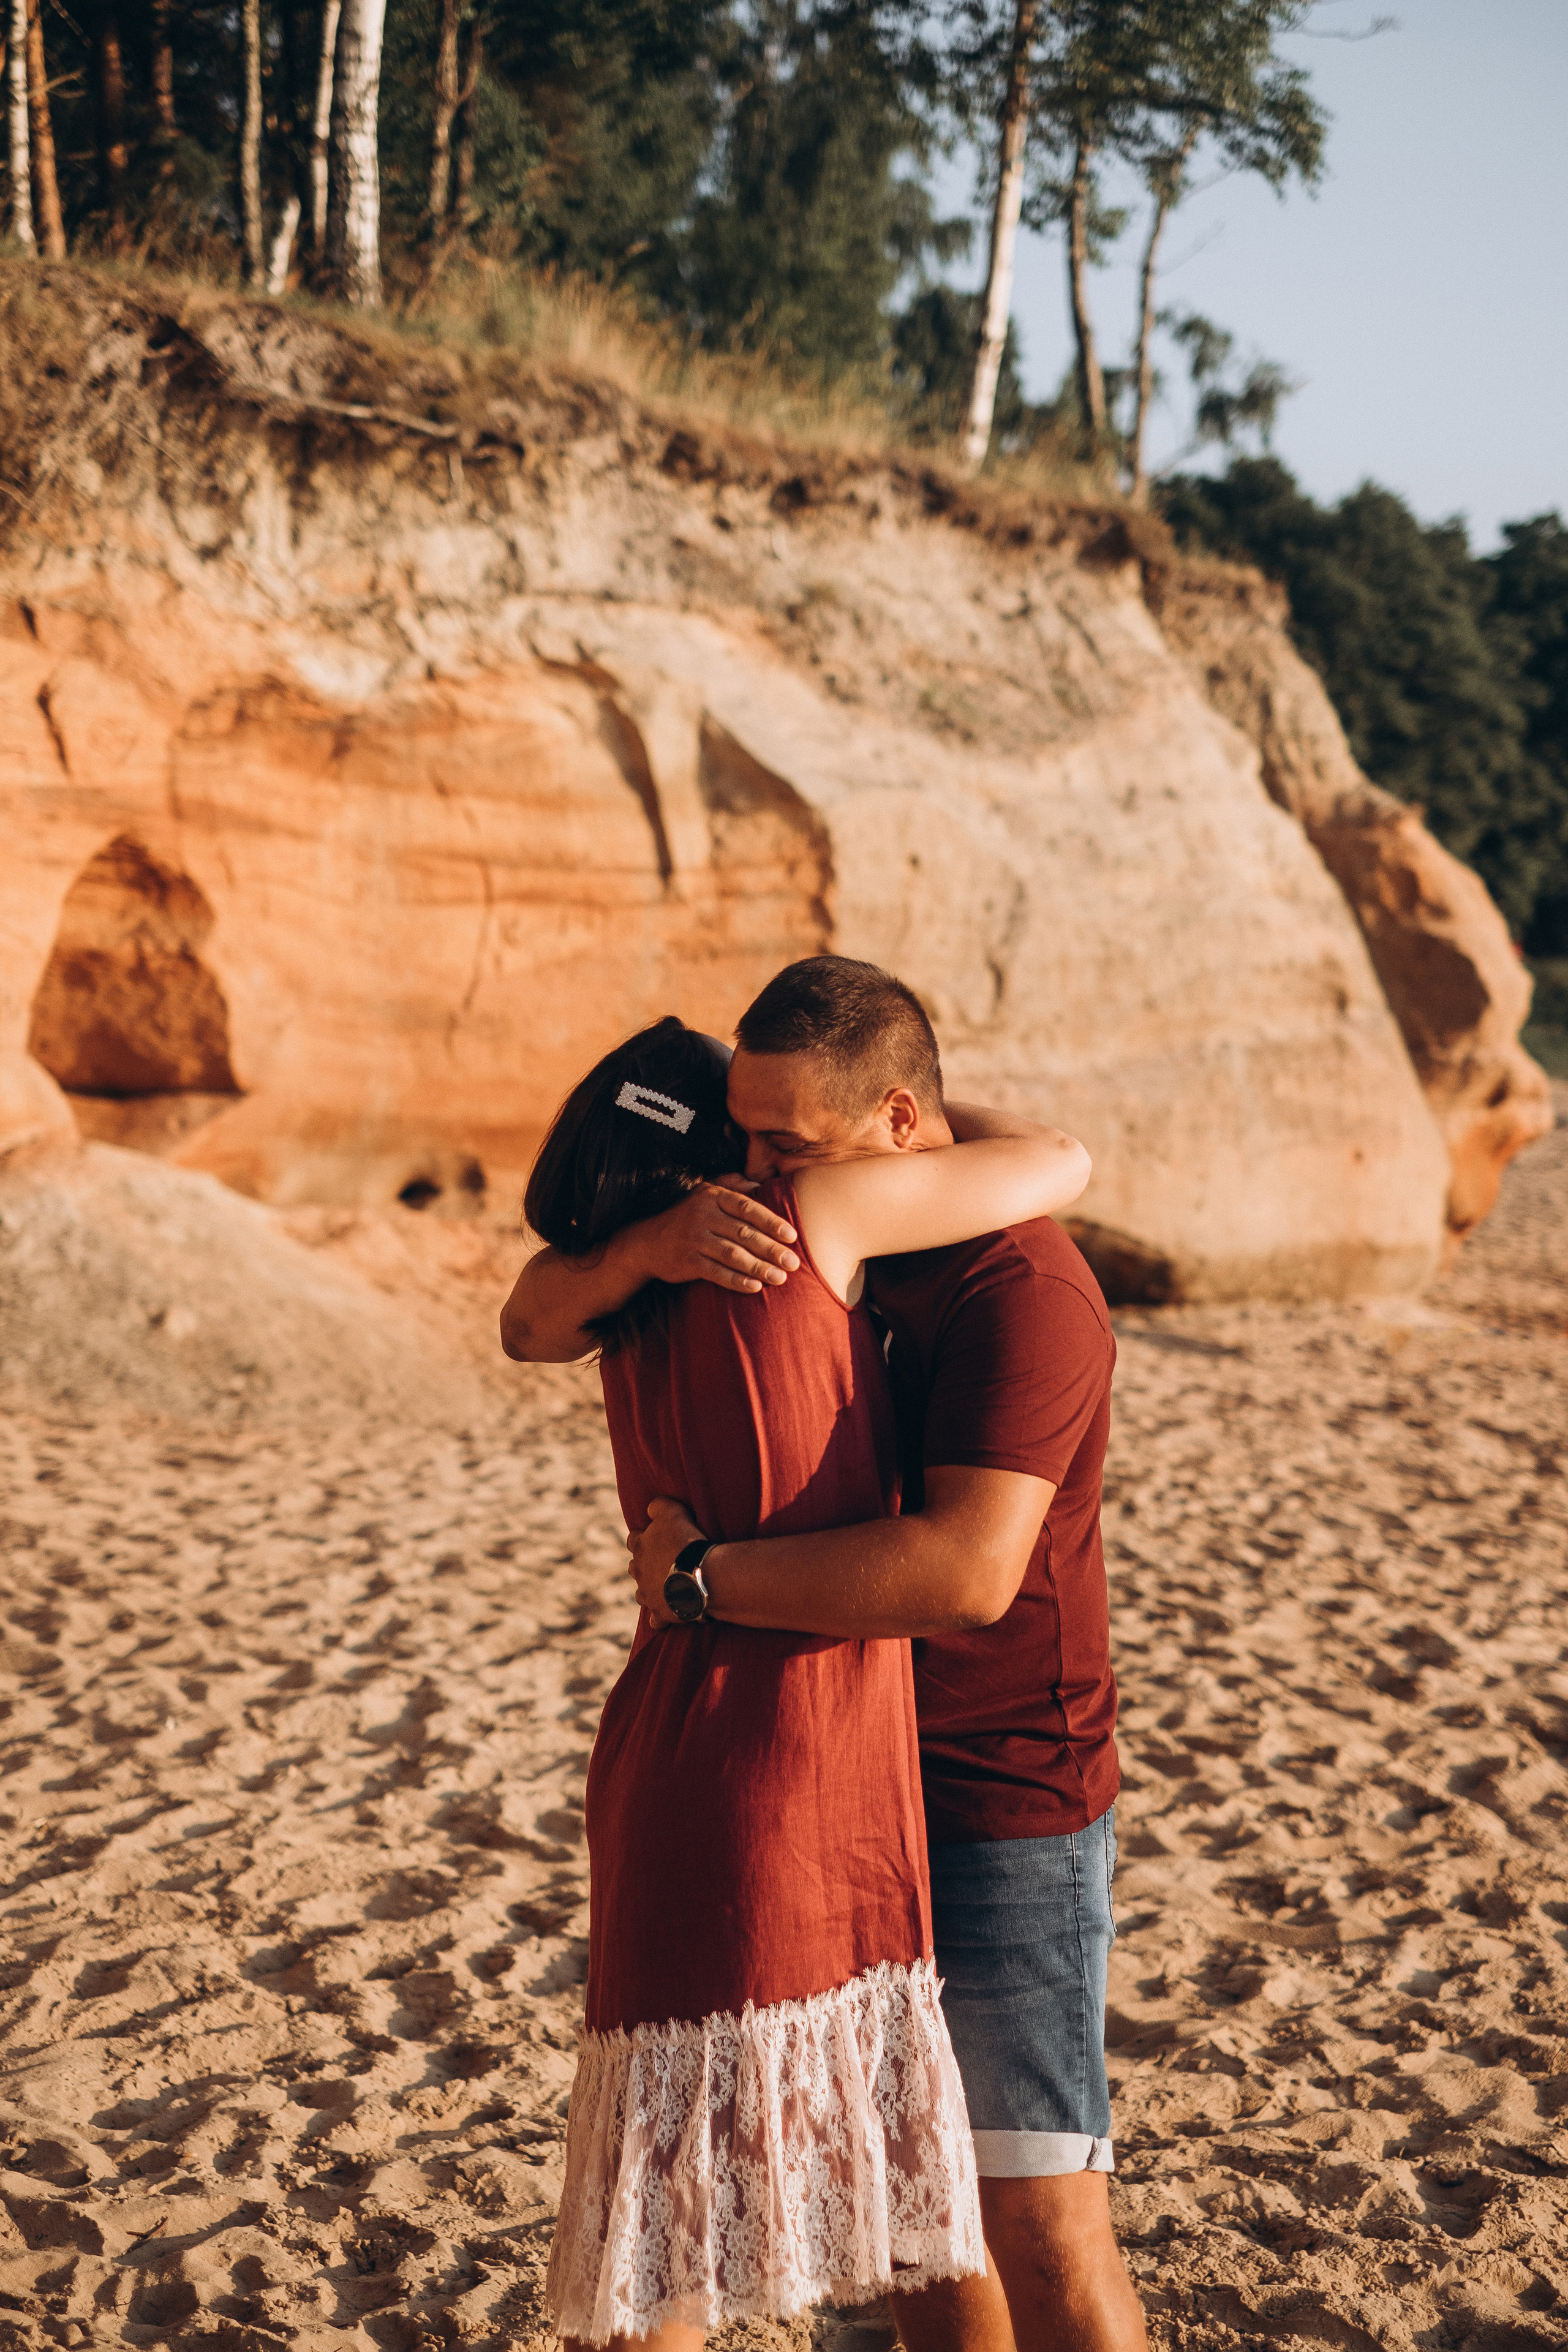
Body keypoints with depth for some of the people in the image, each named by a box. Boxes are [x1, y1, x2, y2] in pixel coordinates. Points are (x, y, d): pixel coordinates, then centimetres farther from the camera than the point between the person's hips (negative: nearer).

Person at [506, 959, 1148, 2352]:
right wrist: (651, 1244, -26)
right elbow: (541, 1326, -4)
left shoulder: (1017, 1293, -23)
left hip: (1004, 1817, -8)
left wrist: (700, 1572, -27)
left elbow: (966, 1570, -37)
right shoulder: (785, 1243, 2)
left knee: (1039, 2220, -1)